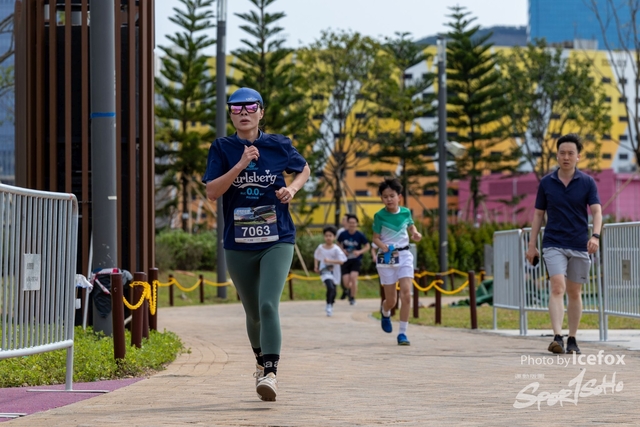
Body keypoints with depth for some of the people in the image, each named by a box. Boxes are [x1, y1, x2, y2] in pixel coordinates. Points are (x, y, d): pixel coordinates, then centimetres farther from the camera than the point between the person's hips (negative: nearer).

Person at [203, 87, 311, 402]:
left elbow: (303, 169, 19)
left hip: (277, 241, -2)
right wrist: (241, 165, -20)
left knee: (268, 305, -20)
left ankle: (270, 373, -22)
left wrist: (293, 188, -2)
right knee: (253, 313, 14)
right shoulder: (222, 148, 0)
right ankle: (261, 361, 39)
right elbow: (212, 192, -11)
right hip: (238, 246, 2)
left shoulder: (279, 146, 1)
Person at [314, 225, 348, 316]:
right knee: (330, 287, -25)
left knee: (333, 290, 14)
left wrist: (330, 261, -28)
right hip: (325, 271, -1)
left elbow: (341, 261, -18)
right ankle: (328, 305, -11)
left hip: (334, 271, 1)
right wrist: (316, 266, 5)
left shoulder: (336, 249, -11)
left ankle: (331, 305, 39)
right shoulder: (320, 247, -2)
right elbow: (316, 257, 17)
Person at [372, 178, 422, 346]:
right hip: (386, 258, -2)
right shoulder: (379, 216, -9)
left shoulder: (405, 212, -1)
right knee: (391, 300, 5)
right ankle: (385, 313, 44)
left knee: (406, 294, -14)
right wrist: (384, 247, -24)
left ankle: (402, 333, -6)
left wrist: (415, 234, -1)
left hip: (404, 255, 2)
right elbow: (375, 238, -5)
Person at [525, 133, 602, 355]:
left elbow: (596, 211, -7)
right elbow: (538, 213, 10)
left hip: (579, 245, 1)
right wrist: (532, 245, 7)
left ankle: (572, 340, 19)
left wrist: (595, 235, -24)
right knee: (557, 287, -17)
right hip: (553, 244, -1)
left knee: (574, 293, 8)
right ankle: (557, 337, -25)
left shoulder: (587, 182, 1)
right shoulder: (546, 182, 4)